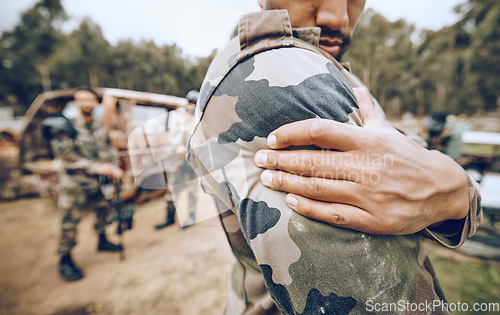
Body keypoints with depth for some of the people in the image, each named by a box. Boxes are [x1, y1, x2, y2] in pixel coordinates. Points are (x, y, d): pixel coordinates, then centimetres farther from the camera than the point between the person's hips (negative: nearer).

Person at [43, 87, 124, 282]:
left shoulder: (99, 129, 9)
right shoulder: (65, 127, -8)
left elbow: (108, 151, 11)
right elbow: (66, 156, -16)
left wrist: (114, 168, -7)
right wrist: (96, 167, -20)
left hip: (97, 180, 6)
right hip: (74, 181, -6)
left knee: (103, 208, 16)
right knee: (71, 220, -2)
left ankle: (102, 241, 37)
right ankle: (65, 260, 14)